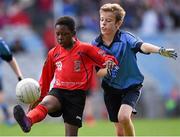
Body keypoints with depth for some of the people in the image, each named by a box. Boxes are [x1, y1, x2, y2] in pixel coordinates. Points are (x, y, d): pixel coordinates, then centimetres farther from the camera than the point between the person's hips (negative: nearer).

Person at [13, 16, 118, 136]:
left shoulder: (85, 49, 3)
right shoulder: (53, 53, 14)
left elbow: (105, 58, -1)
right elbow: (46, 77, 23)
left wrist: (109, 61, -25)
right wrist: (38, 98, 27)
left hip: (77, 94, -2)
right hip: (58, 91, 2)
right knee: (45, 103, -34)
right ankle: (27, 122, -63)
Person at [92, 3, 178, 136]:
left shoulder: (125, 38, -15)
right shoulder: (96, 44, -5)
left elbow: (141, 45, -34)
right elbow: (96, 72, -6)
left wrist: (160, 50, -54)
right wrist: (108, 69, -29)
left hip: (131, 86, -4)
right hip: (111, 89, 4)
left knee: (123, 116, -28)